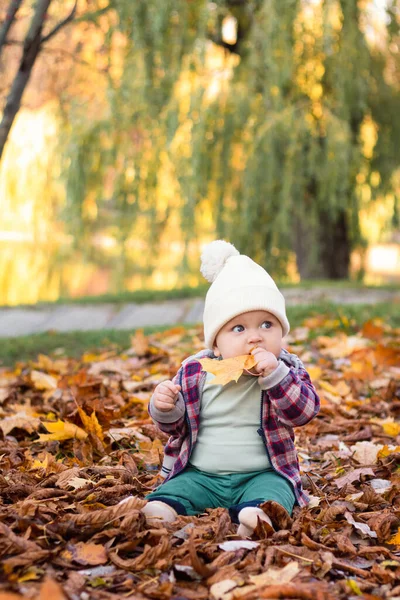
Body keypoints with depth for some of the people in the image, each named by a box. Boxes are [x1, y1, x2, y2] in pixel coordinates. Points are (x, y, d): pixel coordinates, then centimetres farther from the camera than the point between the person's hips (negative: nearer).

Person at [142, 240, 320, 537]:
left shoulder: (287, 369, 1)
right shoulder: (195, 371, 4)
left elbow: (305, 410, -13)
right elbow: (174, 424, 12)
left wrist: (275, 375, -25)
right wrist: (165, 408, -12)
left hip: (262, 474, -2)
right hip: (200, 474, 2)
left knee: (273, 491, -32)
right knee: (172, 493, -23)